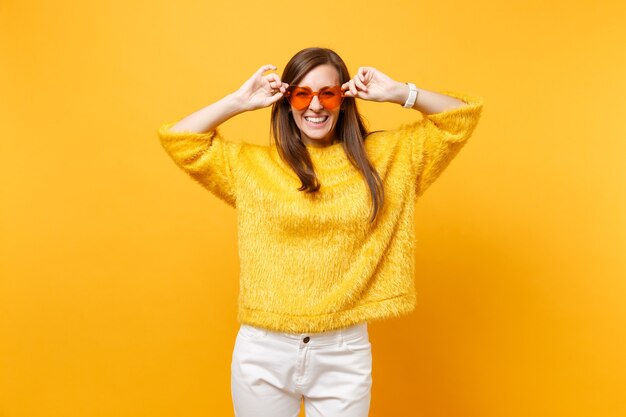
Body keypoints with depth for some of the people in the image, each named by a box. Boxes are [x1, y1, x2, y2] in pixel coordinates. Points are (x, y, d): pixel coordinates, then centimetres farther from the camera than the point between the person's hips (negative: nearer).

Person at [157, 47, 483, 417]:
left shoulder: (387, 156, 4)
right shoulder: (252, 164, 3)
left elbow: (463, 118, 7)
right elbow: (178, 139, 3)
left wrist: (398, 93, -3)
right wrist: (240, 101, -1)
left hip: (345, 353, 0)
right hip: (263, 351, 1)